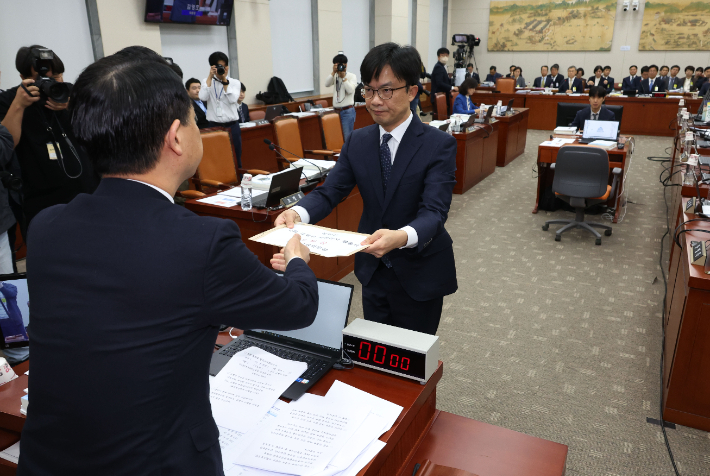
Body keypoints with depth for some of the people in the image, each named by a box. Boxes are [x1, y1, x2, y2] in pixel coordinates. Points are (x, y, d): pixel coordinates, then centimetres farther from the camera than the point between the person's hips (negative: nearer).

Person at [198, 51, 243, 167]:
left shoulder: (235, 82, 6)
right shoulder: (207, 81, 8)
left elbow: (233, 99, -10)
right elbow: (203, 97, -10)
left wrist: (224, 80, -11)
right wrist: (210, 77, -8)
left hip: (232, 126, 0)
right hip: (214, 126, 0)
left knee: (236, 159, 4)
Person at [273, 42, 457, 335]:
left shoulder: (439, 145, -14)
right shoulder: (358, 142, 1)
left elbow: (434, 211, -25)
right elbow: (330, 191, -5)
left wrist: (402, 236, -46)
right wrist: (298, 213, -27)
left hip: (419, 276, -4)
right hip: (373, 270, 4)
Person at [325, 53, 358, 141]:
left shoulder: (352, 76, -1)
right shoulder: (335, 76, 11)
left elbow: (350, 90, -15)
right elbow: (327, 84, -6)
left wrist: (343, 77, -16)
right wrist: (333, 72, -14)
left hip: (347, 111, -5)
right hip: (336, 110, 5)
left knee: (347, 137, -7)